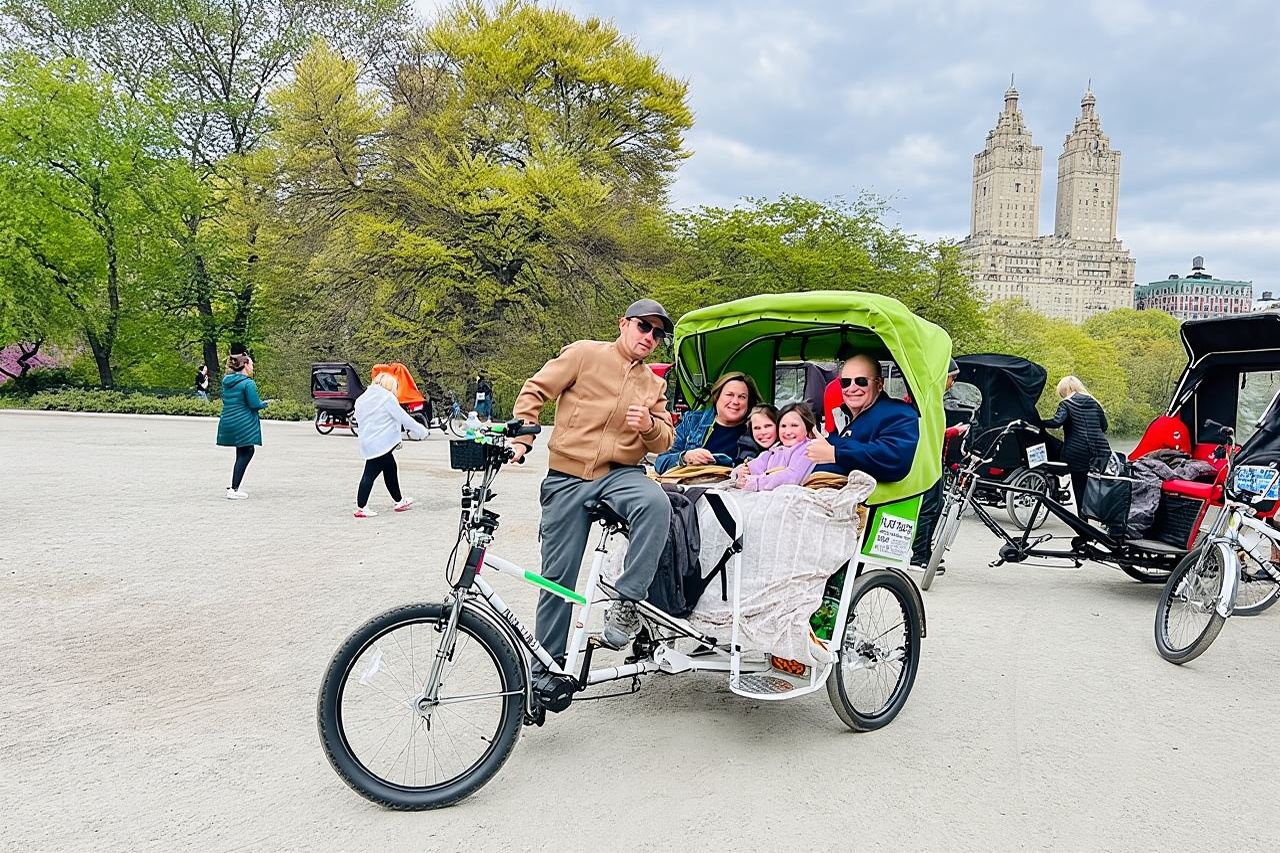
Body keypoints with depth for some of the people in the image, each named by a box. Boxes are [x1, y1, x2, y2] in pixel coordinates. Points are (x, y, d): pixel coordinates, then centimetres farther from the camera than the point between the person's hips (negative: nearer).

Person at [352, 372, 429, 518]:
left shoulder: (362, 398, 16)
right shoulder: (387, 397, -7)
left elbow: (359, 419, 20)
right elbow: (403, 418, -8)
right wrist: (421, 431, 3)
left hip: (367, 441, 8)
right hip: (380, 444, -8)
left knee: (391, 469, 17)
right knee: (370, 474, -5)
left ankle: (399, 501, 27)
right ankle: (361, 508, -1)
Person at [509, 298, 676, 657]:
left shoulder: (655, 385, 16)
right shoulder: (584, 353, 3)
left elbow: (665, 441, 10)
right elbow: (534, 391, 2)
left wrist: (649, 425, -12)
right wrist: (522, 438, -9)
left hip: (621, 473, 2)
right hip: (567, 478, -2)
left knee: (657, 503, -34)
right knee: (558, 574, 1)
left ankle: (626, 601, -23)